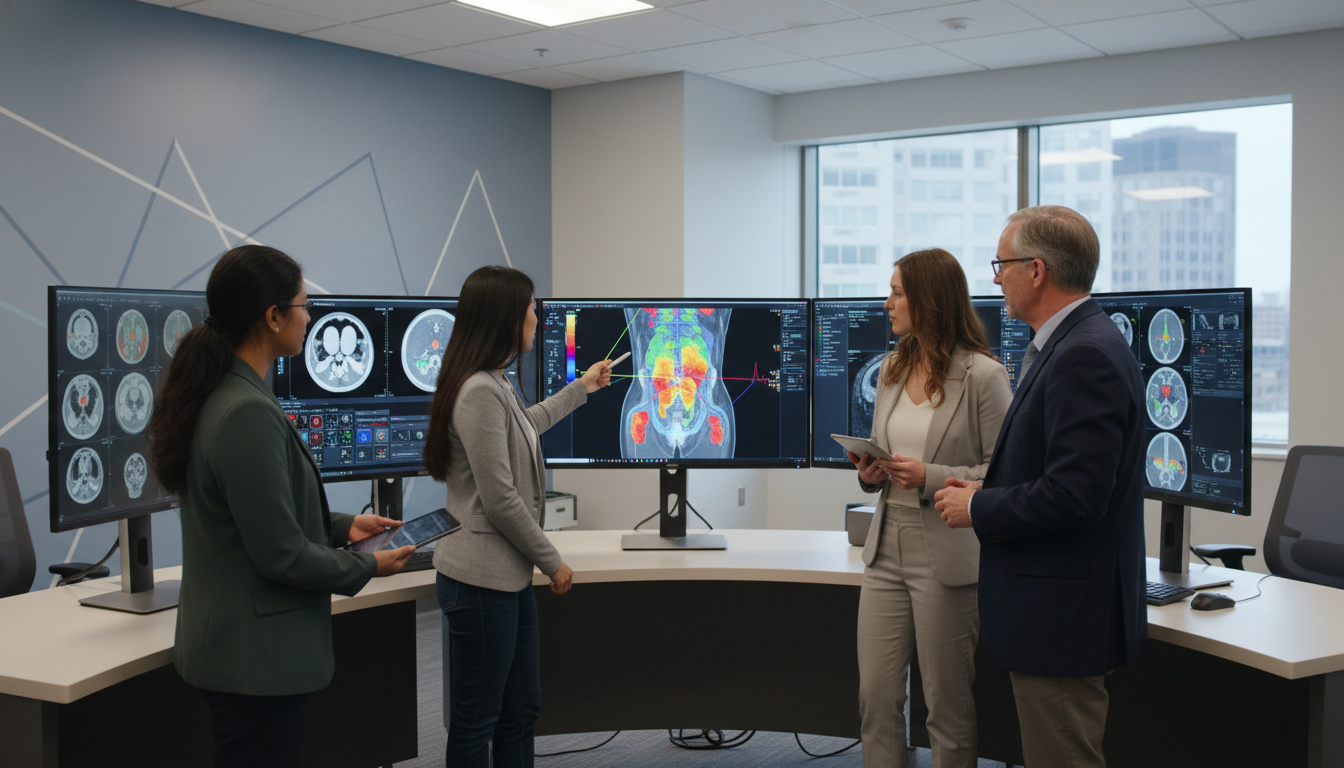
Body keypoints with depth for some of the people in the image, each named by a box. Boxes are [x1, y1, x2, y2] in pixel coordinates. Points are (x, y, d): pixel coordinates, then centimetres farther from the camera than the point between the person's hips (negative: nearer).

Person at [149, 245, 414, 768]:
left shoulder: (216, 396, 7)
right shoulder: (249, 414, -24)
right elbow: (282, 556, -22)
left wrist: (343, 526, 12)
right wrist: (367, 567, -8)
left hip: (226, 645, 10)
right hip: (258, 661, -10)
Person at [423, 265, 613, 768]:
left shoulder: (495, 384, 12)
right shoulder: (479, 392, -19)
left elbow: (522, 427, 36)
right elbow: (500, 502, -20)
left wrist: (582, 388, 46)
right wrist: (552, 562, -9)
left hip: (511, 576, 10)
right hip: (482, 580, -10)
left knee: (521, 710, 15)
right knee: (477, 721, 2)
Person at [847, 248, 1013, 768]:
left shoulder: (982, 375, -9)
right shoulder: (892, 369, 12)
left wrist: (931, 478, -18)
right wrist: (870, 474, 2)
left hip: (946, 556, -6)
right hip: (887, 546, 6)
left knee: (947, 706, 5)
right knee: (875, 696, 8)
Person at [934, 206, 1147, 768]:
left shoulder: (1085, 355, -20)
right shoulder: (1073, 344, 13)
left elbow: (1075, 493, -27)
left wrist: (978, 508, -13)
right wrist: (989, 492, 8)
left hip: (1063, 616, -11)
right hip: (1056, 614, 11)